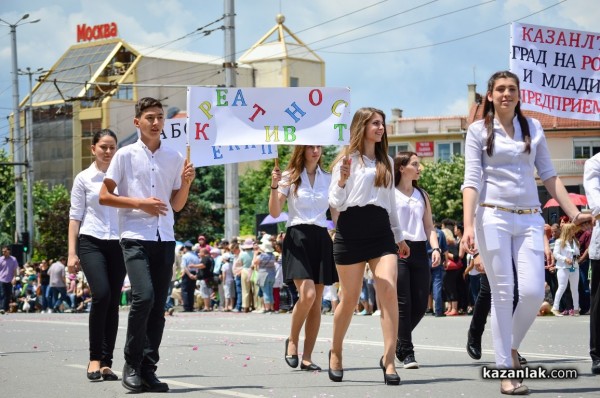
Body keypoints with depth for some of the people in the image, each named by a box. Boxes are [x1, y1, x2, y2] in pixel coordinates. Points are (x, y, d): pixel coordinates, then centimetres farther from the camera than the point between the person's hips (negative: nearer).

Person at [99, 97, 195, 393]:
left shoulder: (174, 158, 13)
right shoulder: (125, 155, 1)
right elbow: (104, 197, 0)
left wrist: (186, 183, -2)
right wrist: (140, 203, -10)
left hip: (165, 239, 4)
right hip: (136, 238, -4)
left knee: (158, 306, 3)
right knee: (144, 296, -19)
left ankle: (148, 369, 8)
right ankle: (131, 365, -6)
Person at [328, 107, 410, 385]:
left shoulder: (386, 162, 18)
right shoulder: (347, 159, 2)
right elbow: (335, 204, -3)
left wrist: (399, 237, 25)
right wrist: (343, 180, -21)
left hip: (381, 231, 4)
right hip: (351, 229, -4)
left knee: (389, 290, -15)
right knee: (350, 298, 1)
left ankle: (388, 359, -17)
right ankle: (336, 352, 24)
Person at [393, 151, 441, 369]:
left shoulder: (422, 195, 18)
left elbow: (429, 226, 17)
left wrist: (435, 248, 1)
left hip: (419, 251, 5)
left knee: (420, 304, 2)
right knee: (403, 303, -8)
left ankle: (399, 342, 23)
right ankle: (407, 353, -2)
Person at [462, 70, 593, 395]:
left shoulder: (533, 128, 12)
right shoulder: (478, 131, 3)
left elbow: (548, 175, 12)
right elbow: (471, 181, -3)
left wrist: (573, 213, 5)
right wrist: (468, 225, -15)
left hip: (529, 219, 3)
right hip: (493, 217, -3)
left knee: (533, 292, -8)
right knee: (502, 293, -3)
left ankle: (512, 346, 18)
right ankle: (506, 371, 1)